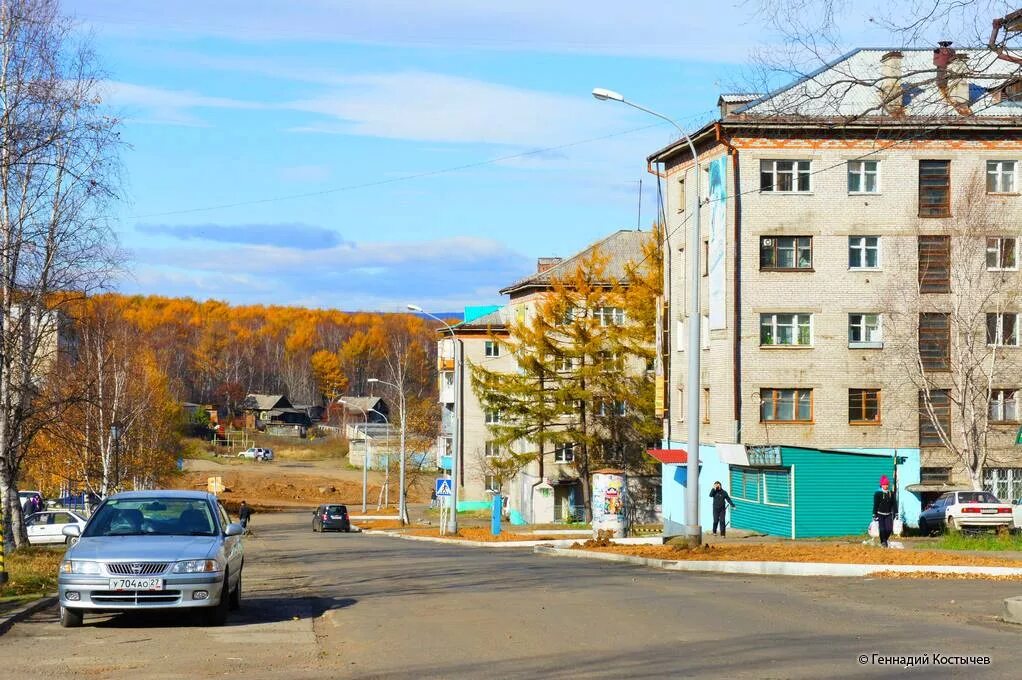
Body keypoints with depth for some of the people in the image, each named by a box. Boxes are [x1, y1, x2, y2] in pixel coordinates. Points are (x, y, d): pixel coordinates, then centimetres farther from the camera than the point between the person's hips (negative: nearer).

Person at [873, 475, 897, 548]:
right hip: (880, 514, -3)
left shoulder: (891, 493, 7)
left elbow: (894, 504, 10)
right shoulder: (877, 493, -4)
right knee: (882, 529, -9)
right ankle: (883, 542, 7)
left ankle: (885, 540, 20)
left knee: (889, 529, -5)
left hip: (888, 514, 3)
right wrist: (874, 514, -8)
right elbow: (875, 505, -4)